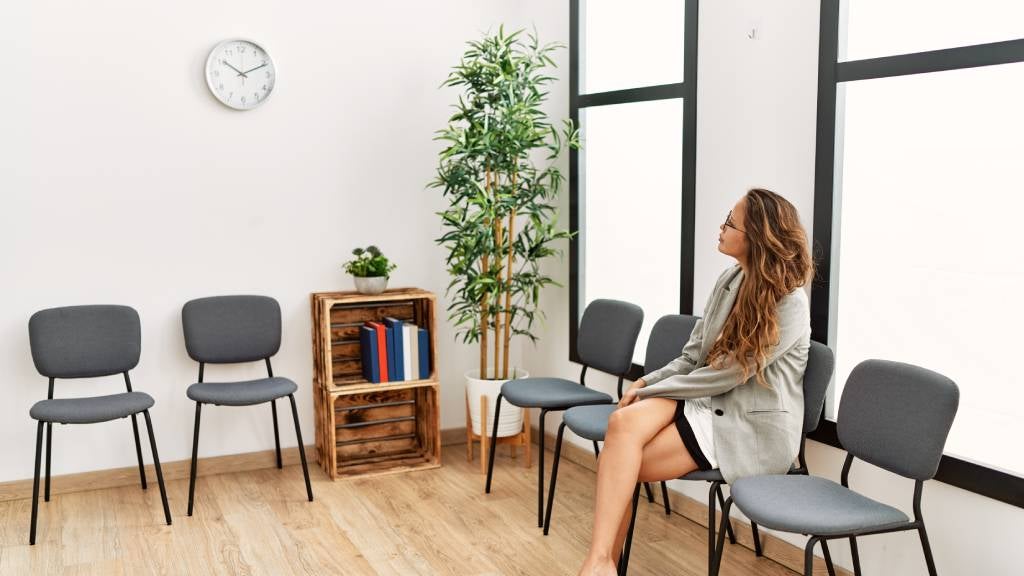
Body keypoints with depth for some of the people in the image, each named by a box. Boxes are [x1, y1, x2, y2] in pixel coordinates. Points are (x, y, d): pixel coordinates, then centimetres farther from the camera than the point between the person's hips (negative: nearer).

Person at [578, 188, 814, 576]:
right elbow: (693, 356, 11)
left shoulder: (789, 304, -16)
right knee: (624, 421, -24)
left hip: (754, 427, -6)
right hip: (710, 402, 7)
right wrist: (646, 382, -5)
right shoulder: (730, 280, 7)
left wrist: (649, 391, -11)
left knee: (623, 462, -22)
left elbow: (724, 375, -17)